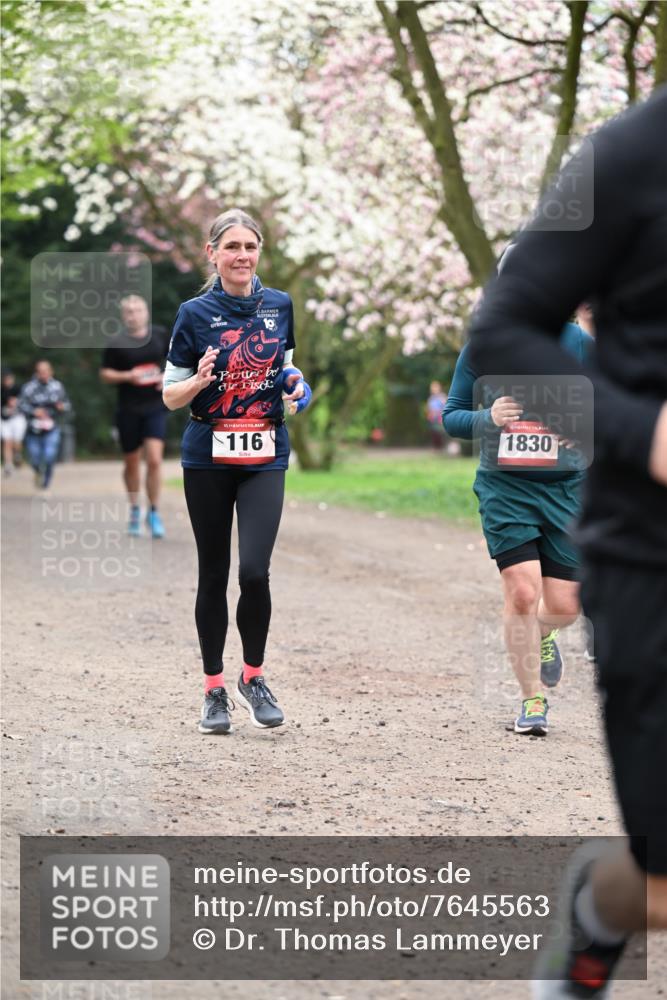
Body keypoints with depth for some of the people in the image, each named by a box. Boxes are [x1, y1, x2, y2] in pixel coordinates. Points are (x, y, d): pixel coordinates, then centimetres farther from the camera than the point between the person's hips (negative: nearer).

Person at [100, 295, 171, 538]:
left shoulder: (161, 335, 3)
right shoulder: (117, 342, -3)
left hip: (155, 407, 0)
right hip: (128, 409, 0)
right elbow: (105, 374, 1)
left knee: (154, 459, -13)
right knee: (131, 463, 10)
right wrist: (127, 376, -15)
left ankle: (154, 513, -1)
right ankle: (135, 510, 30)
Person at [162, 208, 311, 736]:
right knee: (214, 573, 6)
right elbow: (170, 396, 1)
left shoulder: (280, 305, 6)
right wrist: (200, 380, -19)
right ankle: (214, 689, 17)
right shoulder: (195, 314, -3)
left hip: (265, 457, 1)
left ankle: (254, 676, 9)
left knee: (254, 571, -13)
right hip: (208, 458, -1)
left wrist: (295, 391, -2)